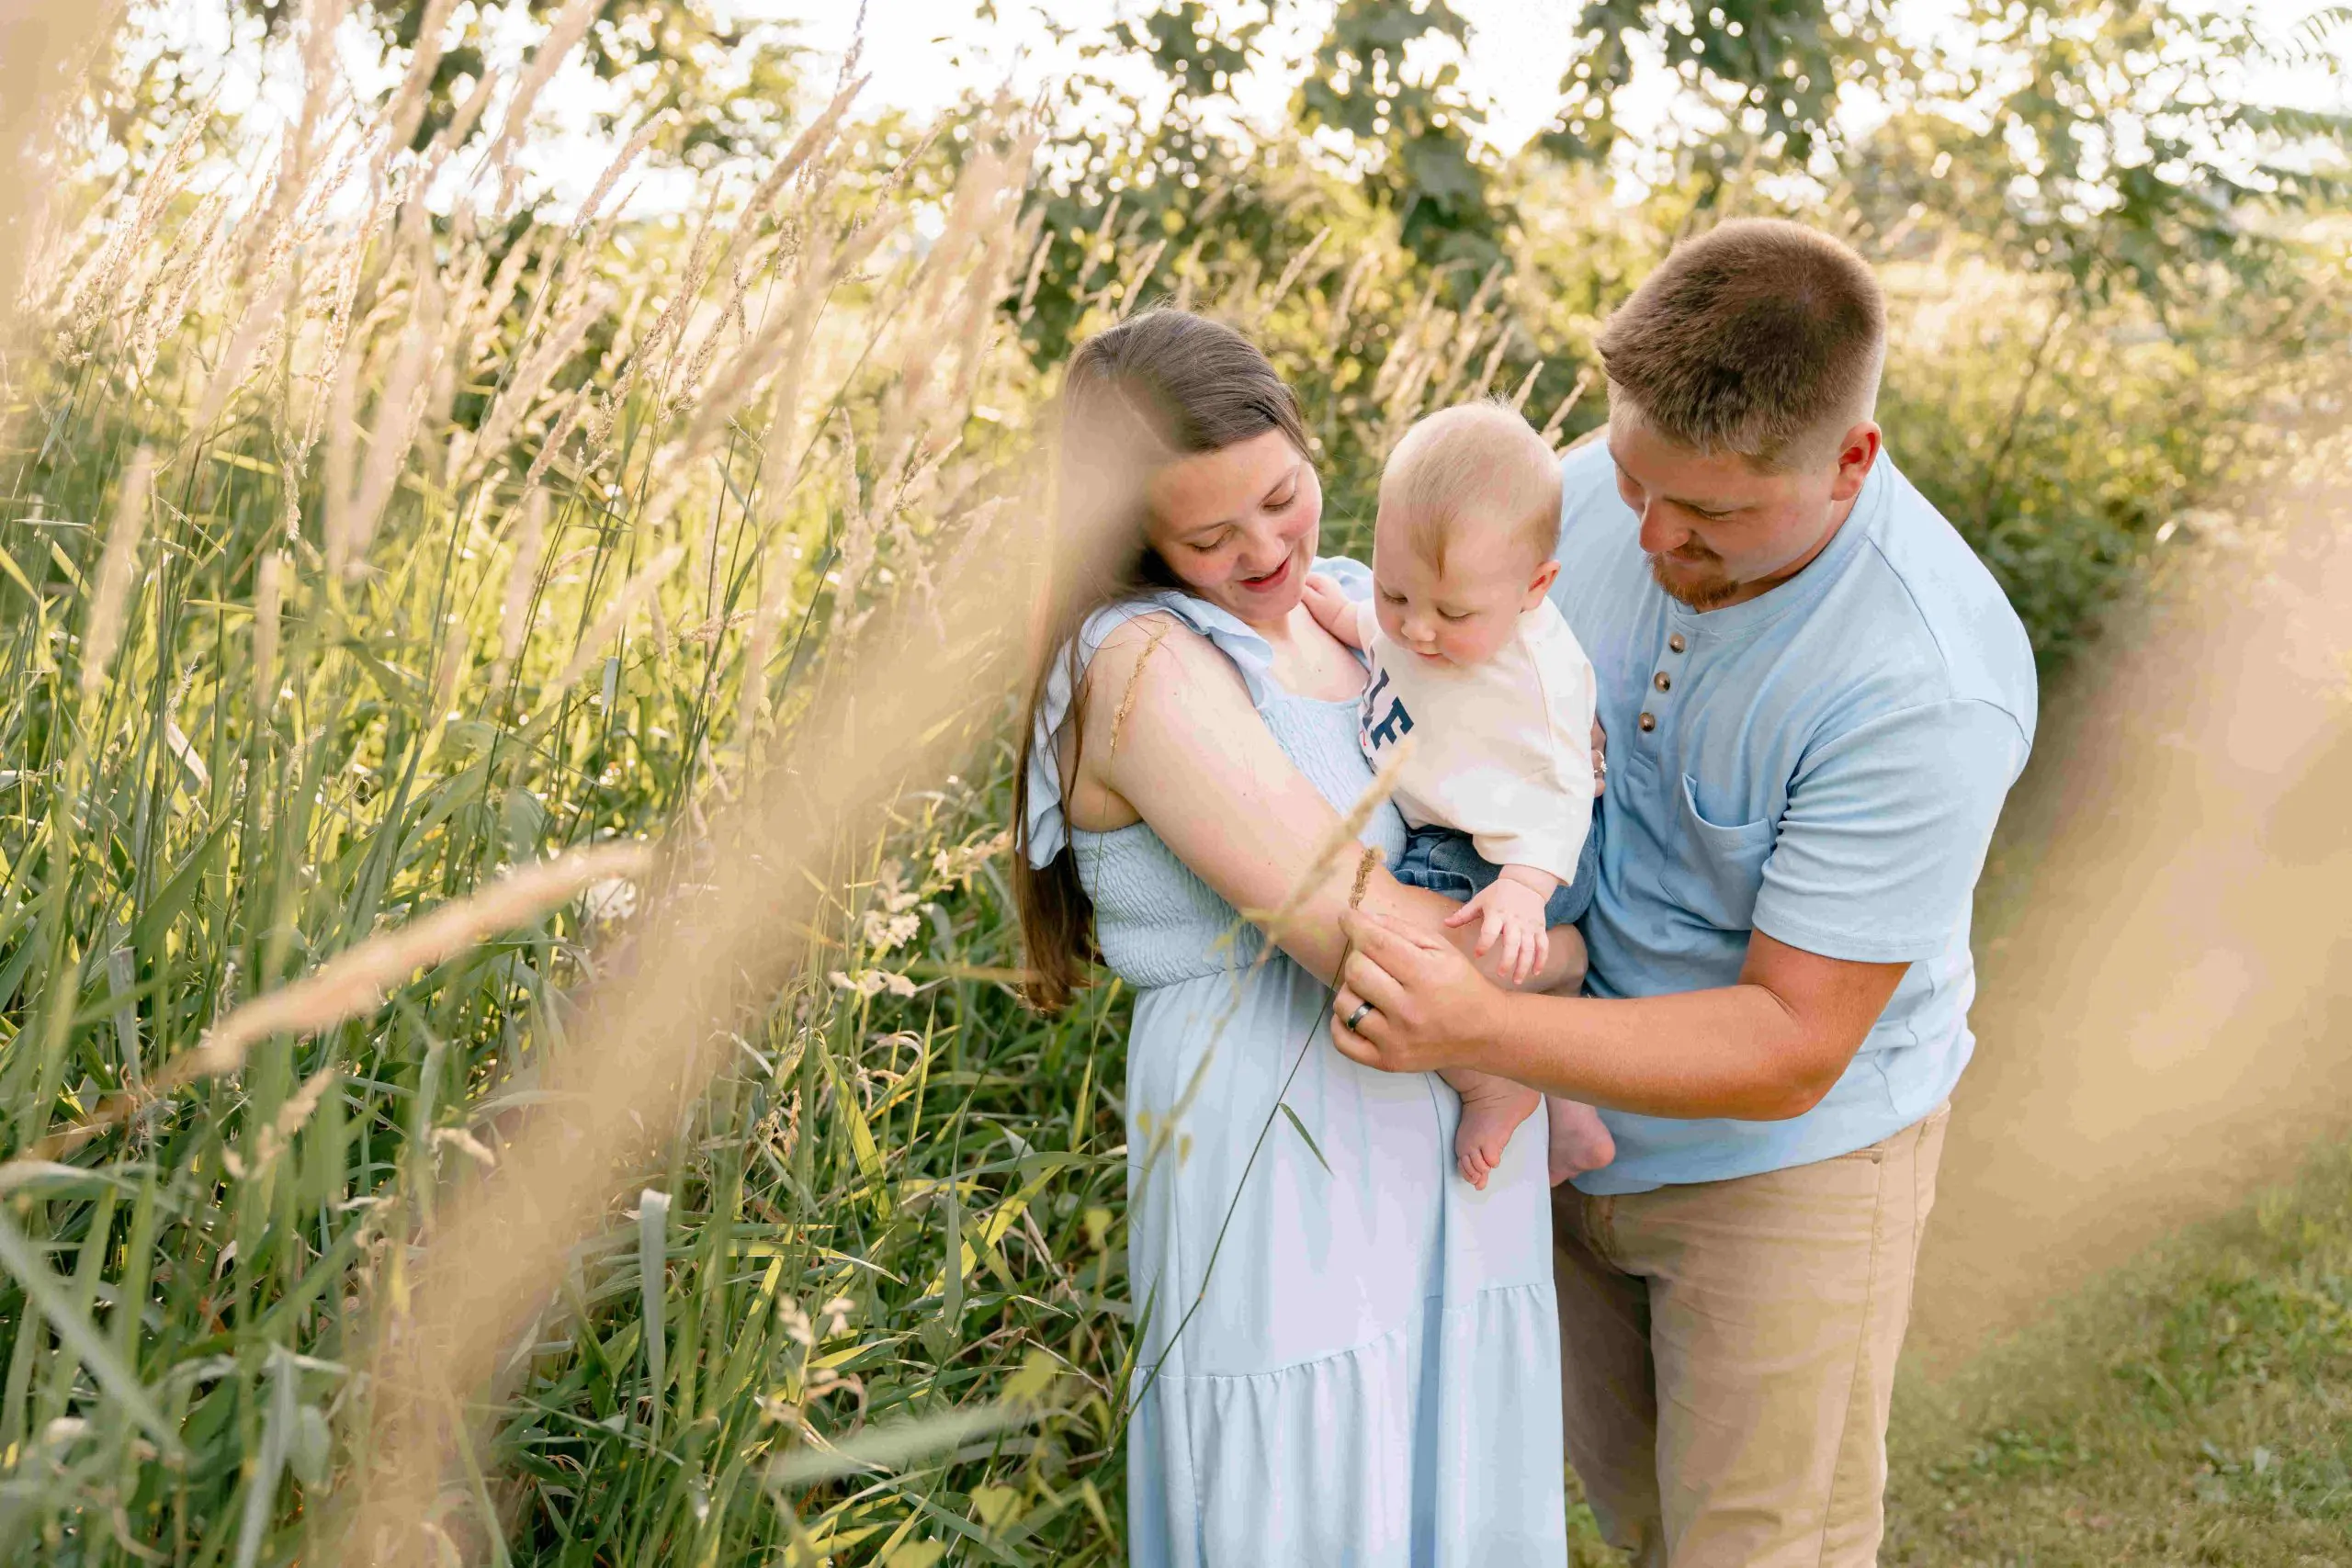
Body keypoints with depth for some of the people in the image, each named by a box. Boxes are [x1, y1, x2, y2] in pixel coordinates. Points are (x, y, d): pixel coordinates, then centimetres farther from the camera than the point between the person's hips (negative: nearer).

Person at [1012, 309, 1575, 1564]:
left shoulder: (1355, 604, 7)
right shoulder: (1145, 663, -18)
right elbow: (1361, 934, -24)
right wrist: (1575, 954, -7)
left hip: (1459, 1156, 7)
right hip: (1284, 1167, -7)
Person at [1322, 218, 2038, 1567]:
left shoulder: (1930, 686, -32)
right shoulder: (1603, 489, -14)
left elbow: (1789, 1050, -30)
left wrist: (1479, 1031, -41)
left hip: (1783, 1157, -6)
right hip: (1575, 1116, 6)